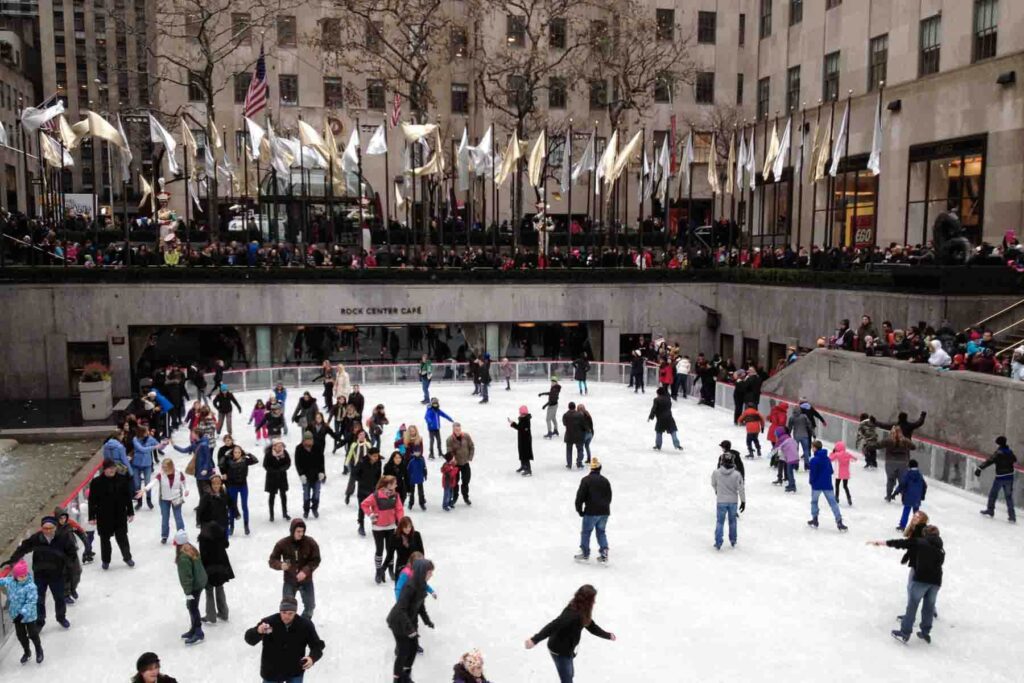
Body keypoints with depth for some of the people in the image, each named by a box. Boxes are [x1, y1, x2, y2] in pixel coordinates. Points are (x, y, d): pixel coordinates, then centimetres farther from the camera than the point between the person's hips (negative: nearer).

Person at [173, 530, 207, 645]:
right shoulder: (191, 548, 2)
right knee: (192, 606, 21)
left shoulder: (183, 557, -27)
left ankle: (198, 633, 14)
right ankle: (194, 629, 34)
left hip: (194, 586, -9)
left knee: (193, 608, 4)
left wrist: (188, 591, -18)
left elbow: (186, 576, -24)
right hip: (200, 582, 9)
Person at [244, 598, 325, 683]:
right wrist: (258, 631, -49)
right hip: (272, 672, 0)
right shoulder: (269, 622, -21)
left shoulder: (305, 625, -16)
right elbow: (250, 639, -25)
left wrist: (312, 657, -31)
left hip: (295, 672, 0)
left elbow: (317, 645, -9)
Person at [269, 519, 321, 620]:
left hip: (306, 581, 1)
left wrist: (306, 571, -25)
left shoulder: (310, 543, -15)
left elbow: (316, 560, -8)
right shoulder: (282, 544, -15)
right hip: (289, 582, -1)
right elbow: (272, 560, -7)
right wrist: (281, 565, -29)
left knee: (310, 606, 15)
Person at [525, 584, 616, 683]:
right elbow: (553, 626, -43)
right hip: (560, 651, -10)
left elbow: (591, 625, 15)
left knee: (570, 674, 30)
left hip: (566, 649, 10)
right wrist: (535, 640, -53)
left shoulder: (581, 611, -3)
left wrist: (607, 635, 25)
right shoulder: (573, 615, -33)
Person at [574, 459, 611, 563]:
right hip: (604, 511, 5)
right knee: (601, 532, 17)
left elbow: (580, 496, -11)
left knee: (586, 532, 10)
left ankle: (585, 553, 18)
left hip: (591, 512, -5)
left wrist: (579, 510, 0)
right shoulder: (605, 481, 9)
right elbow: (609, 496, 13)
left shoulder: (586, 480, -7)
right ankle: (604, 553, 10)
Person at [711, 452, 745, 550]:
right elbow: (740, 489, -11)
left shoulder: (716, 473, -14)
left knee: (719, 522, 9)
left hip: (721, 501, -1)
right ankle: (733, 541, 31)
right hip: (733, 501, 1)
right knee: (732, 521, 19)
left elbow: (713, 484, 4)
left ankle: (718, 543, 6)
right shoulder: (737, 475, -16)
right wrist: (743, 501, 2)